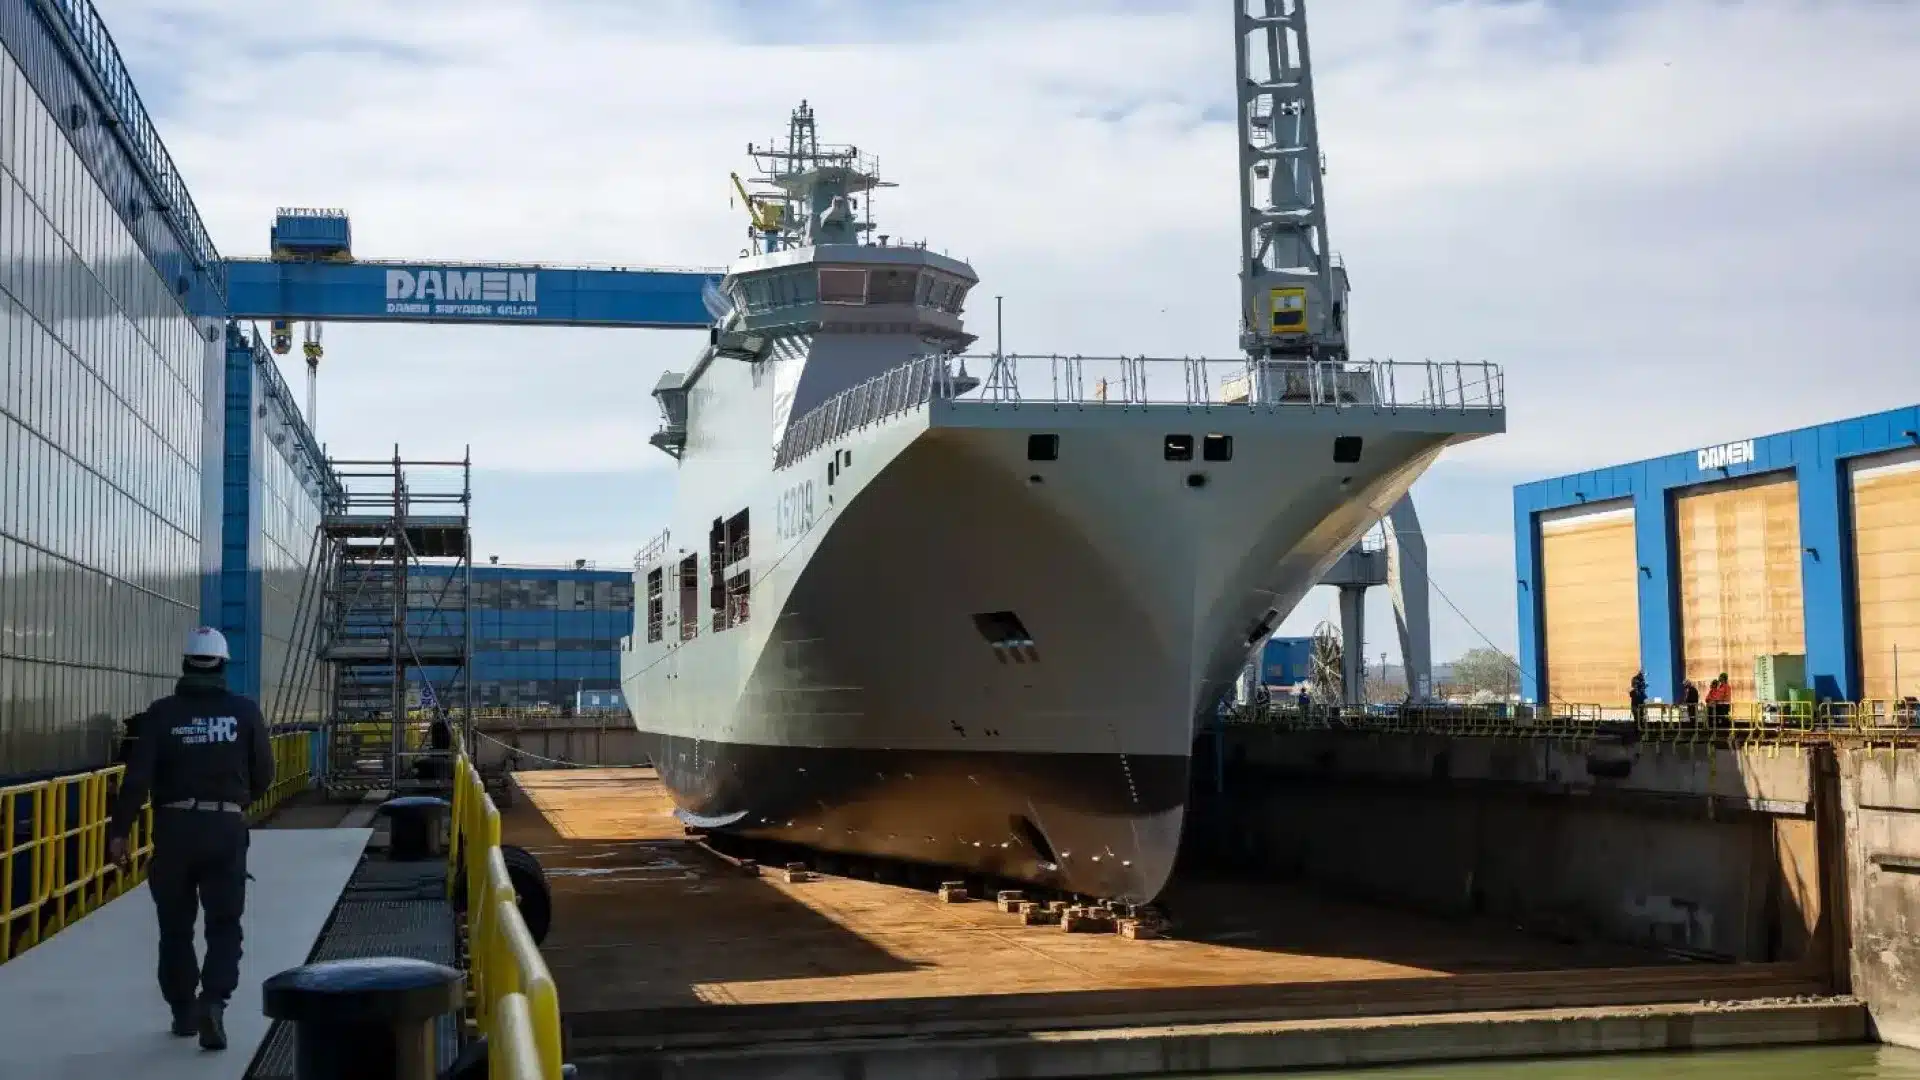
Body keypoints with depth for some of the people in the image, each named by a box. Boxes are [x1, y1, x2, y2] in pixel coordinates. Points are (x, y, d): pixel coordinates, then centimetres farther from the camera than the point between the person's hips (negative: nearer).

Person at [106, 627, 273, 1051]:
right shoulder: (245, 712, -2)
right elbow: (263, 775, 3)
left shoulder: (162, 713, -4)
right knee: (224, 923, 6)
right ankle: (213, 1000, -15)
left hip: (174, 827, 0)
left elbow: (137, 777, -10)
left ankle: (183, 1010, 22)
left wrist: (119, 830, -7)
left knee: (175, 924, 15)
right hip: (227, 828, 0)